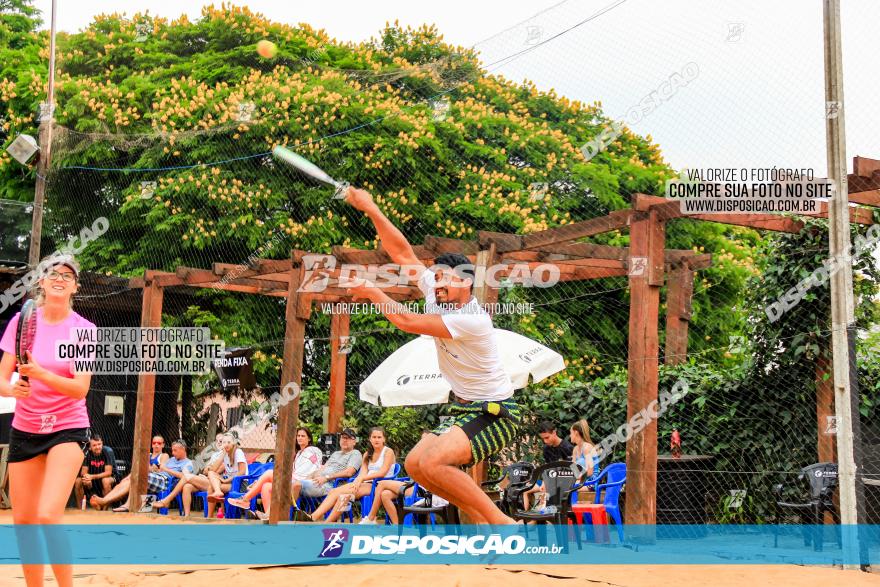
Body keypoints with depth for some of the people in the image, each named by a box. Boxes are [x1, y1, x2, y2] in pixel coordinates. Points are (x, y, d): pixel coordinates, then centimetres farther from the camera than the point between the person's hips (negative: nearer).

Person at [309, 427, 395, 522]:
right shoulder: (367, 454, 22)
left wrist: (362, 478, -18)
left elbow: (382, 472, -10)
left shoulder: (388, 452, 3)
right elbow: (363, 472, 7)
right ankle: (314, 517, -32)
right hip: (366, 484, 6)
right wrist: (357, 482, -16)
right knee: (334, 491, -19)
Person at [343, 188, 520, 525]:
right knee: (415, 464, 3)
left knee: (433, 462, -26)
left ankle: (500, 521, -16)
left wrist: (372, 293, -11)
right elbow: (403, 253, 0)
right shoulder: (437, 295, -1)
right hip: (464, 409, 9)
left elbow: (406, 321, -25)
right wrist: (370, 209, -7)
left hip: (495, 413, -9)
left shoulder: (472, 320, -24)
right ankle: (480, 520, 10)